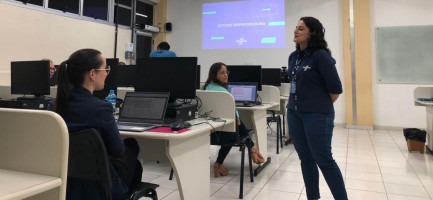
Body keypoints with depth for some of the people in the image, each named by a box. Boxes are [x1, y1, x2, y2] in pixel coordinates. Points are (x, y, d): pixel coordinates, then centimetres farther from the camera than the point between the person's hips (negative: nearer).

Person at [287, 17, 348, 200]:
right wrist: (299, 102, 14)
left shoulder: (320, 55, -12)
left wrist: (323, 106, 2)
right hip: (294, 114, 7)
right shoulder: (294, 56, 10)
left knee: (324, 160, -1)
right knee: (306, 159, 13)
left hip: (317, 115, -7)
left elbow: (335, 88, -11)